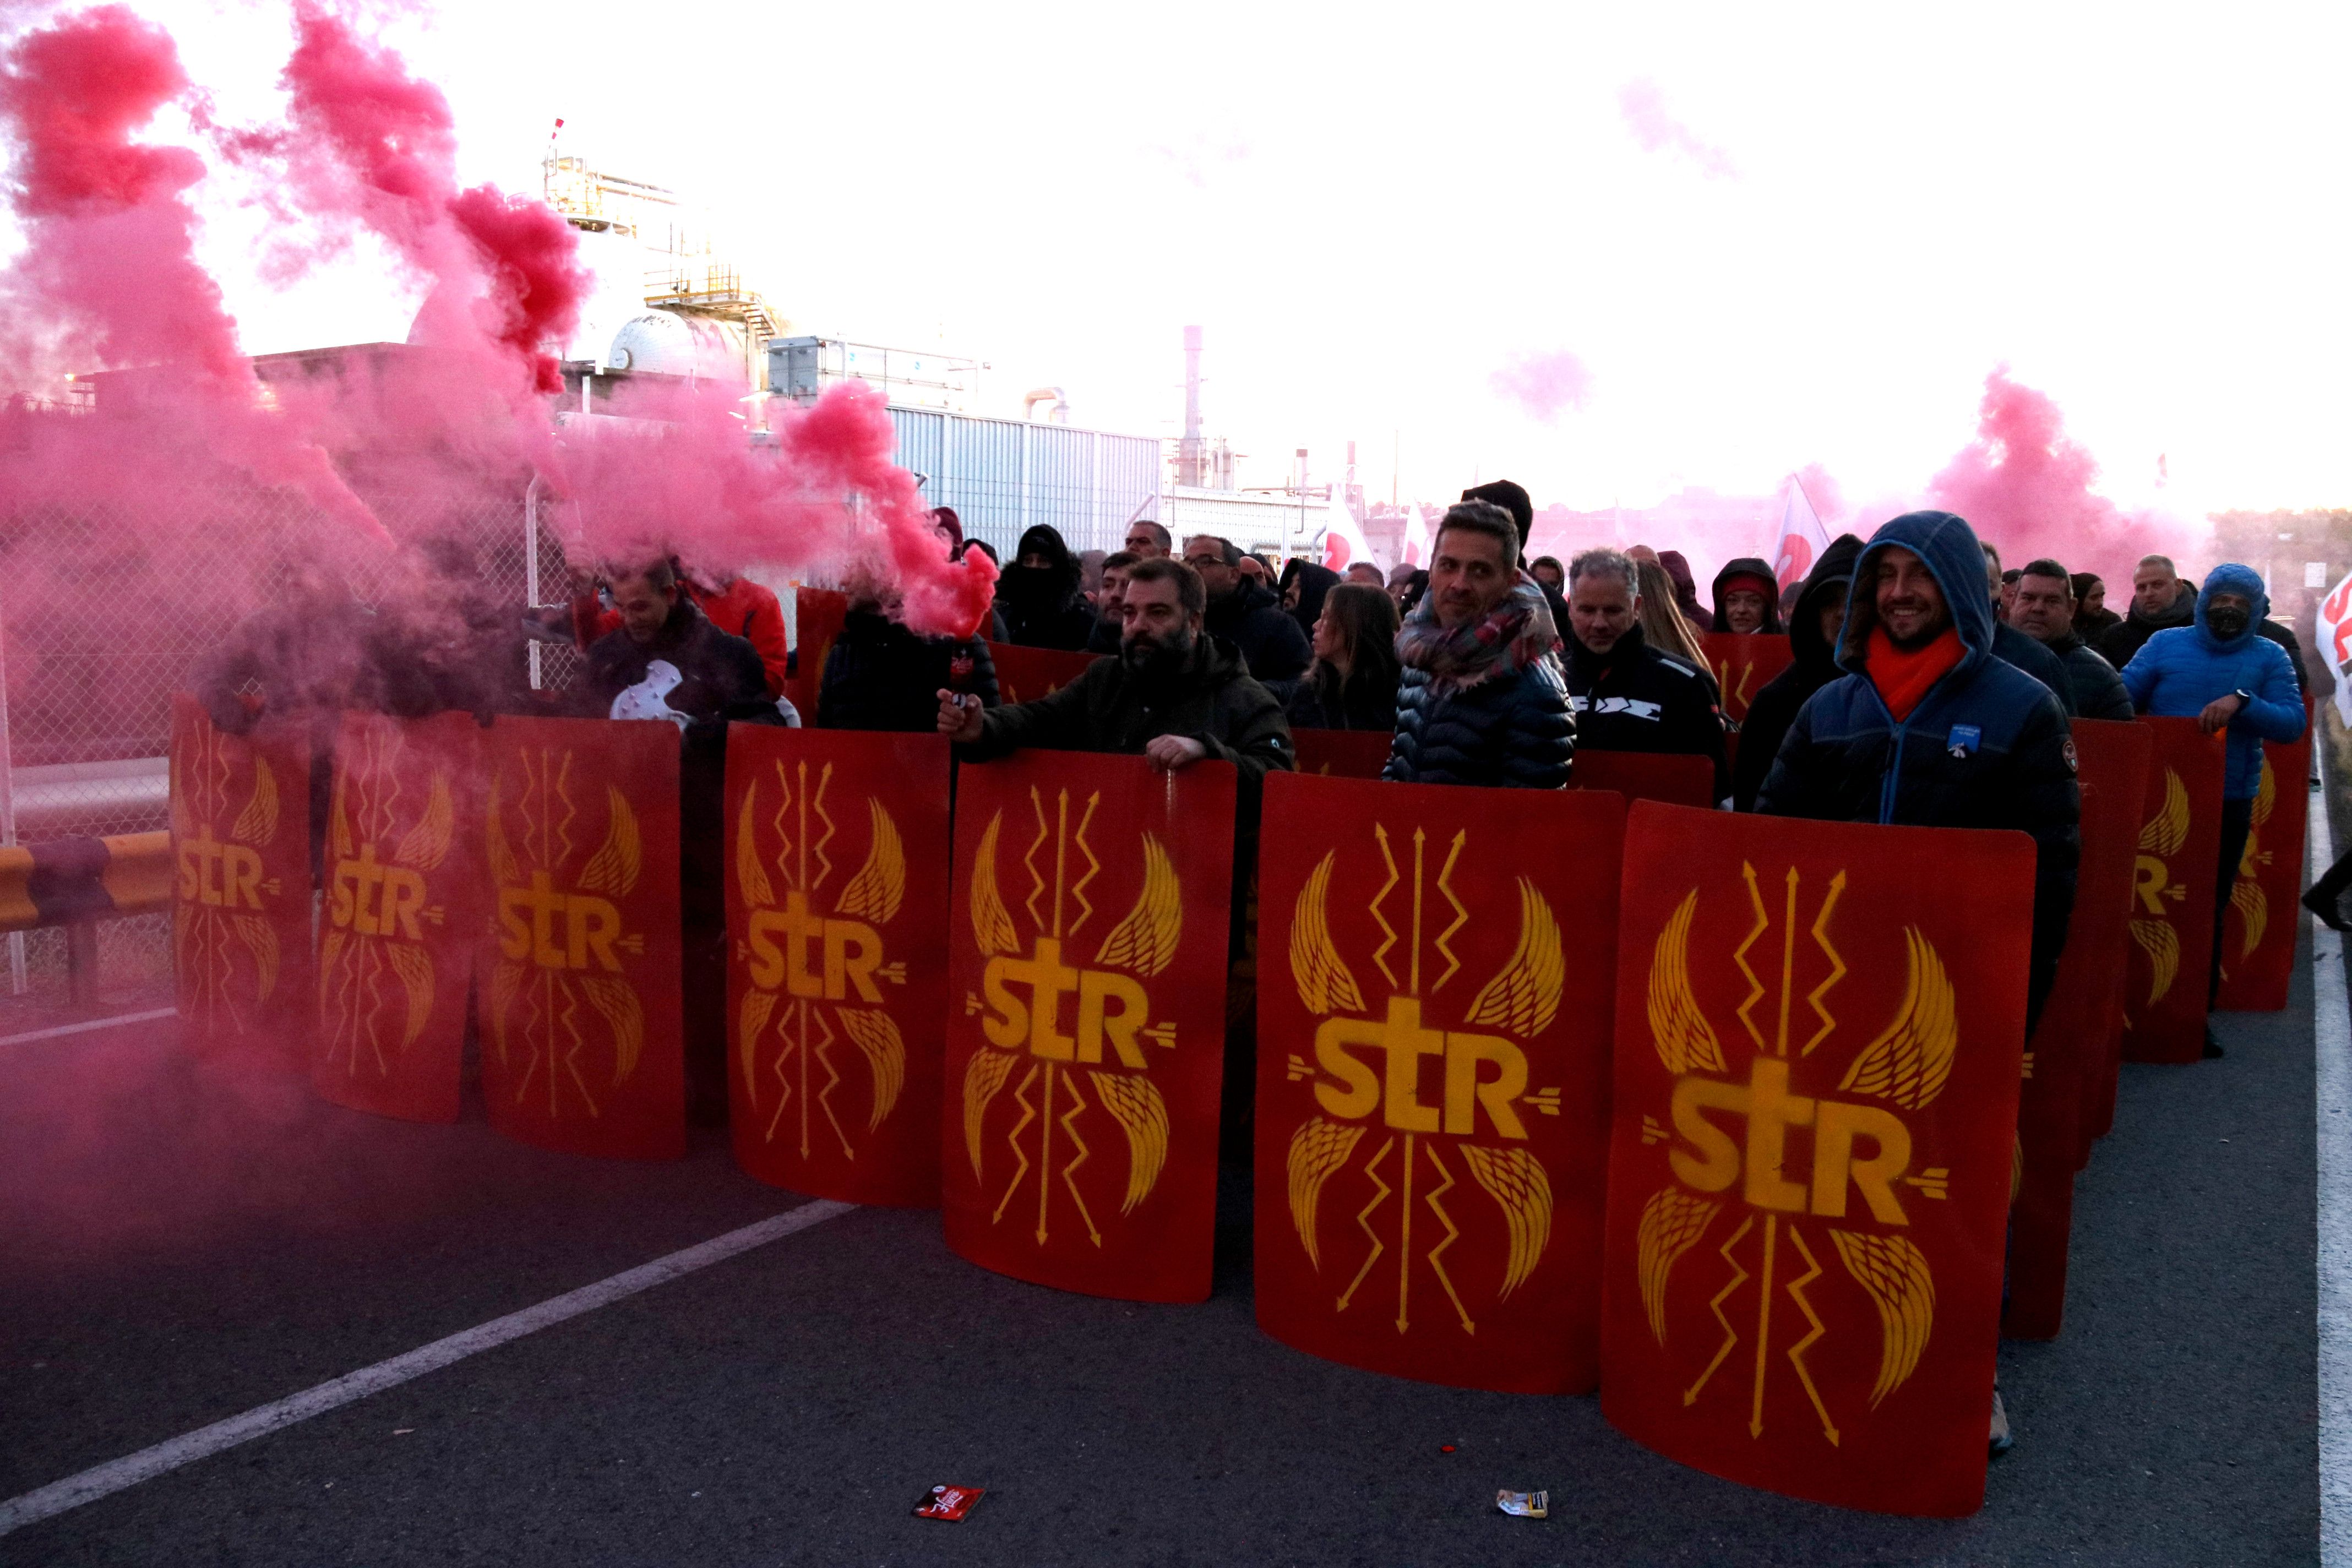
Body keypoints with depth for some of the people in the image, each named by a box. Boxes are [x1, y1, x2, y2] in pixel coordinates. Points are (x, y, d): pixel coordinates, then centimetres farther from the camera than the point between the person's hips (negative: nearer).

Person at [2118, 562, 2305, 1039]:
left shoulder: (2271, 658, 1)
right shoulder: (2166, 644, 0)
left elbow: (2293, 724, -11)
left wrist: (2242, 702, -27)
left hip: (2229, 805, 1)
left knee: (2210, 911, 11)